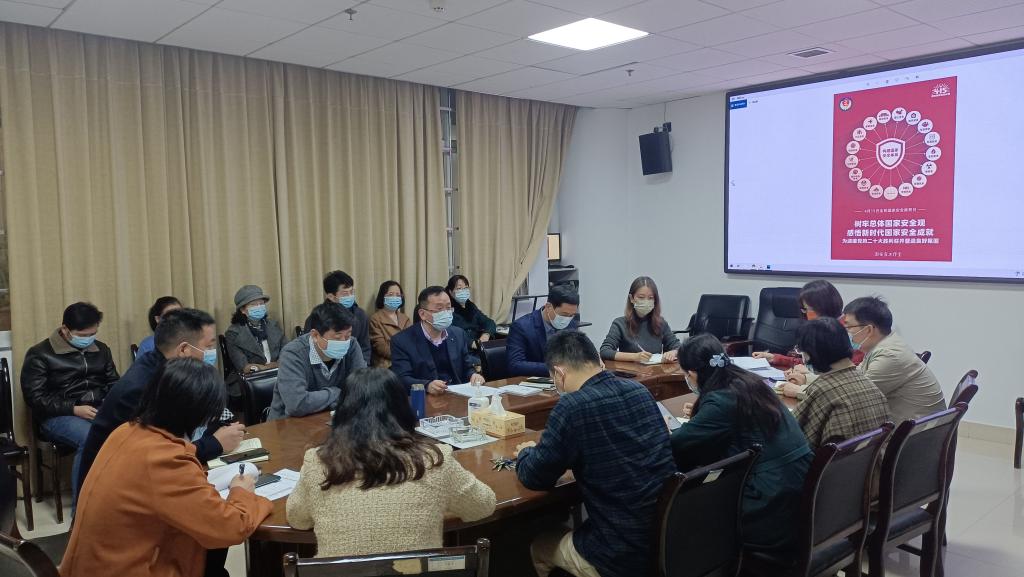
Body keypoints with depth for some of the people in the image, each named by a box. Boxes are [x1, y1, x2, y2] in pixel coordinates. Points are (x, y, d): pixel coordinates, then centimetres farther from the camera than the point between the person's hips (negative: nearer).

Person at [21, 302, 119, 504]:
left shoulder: (101, 350, 15)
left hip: (101, 410, 4)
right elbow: (35, 397, -6)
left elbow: (114, 383, 21)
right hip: (58, 416, -4)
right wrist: (74, 409, -16)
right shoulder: (40, 354, 1)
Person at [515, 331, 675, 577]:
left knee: (539, 546, 22)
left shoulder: (572, 406, -19)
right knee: (567, 530, 31)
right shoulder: (640, 391, 1)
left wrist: (526, 452, 14)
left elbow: (534, 478, -7)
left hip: (624, 556, -6)